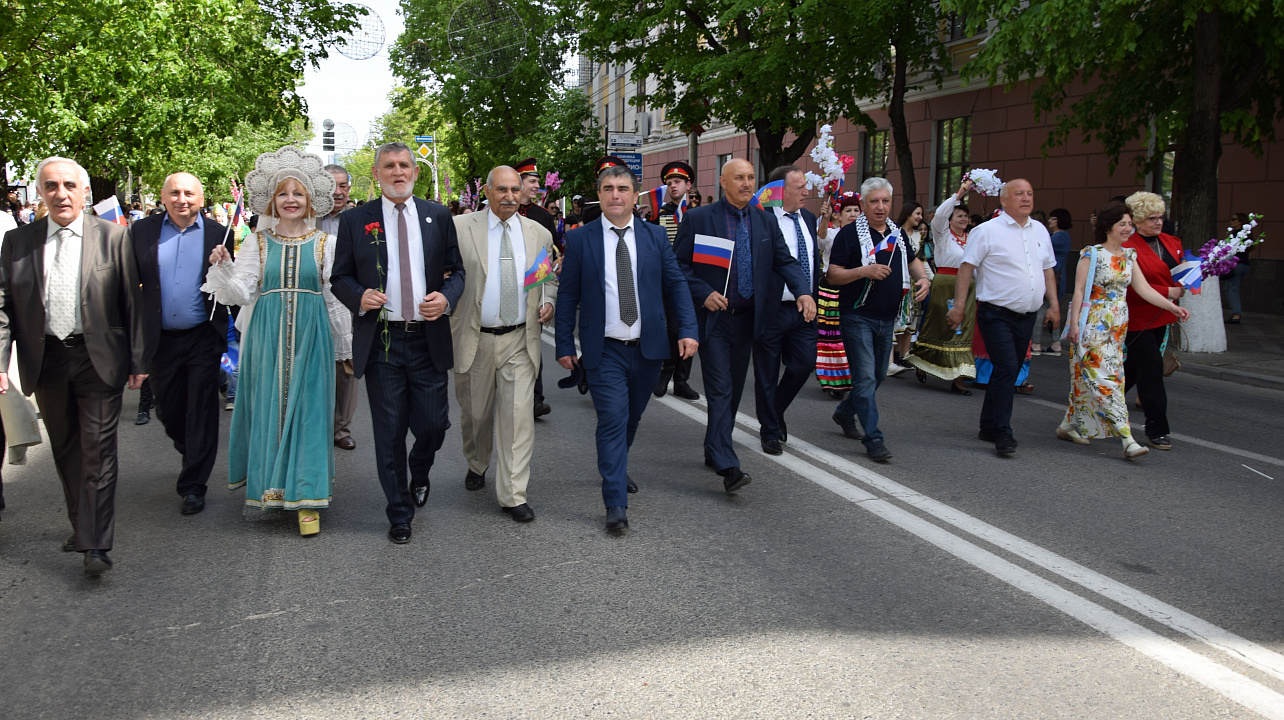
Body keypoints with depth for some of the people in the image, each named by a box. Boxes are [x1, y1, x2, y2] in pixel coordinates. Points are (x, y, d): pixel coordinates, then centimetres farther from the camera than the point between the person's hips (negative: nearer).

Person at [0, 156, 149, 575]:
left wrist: (139, 359, -3)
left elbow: (132, 301, -1)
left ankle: (96, 545, -1)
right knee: (65, 451, 15)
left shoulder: (114, 237, -1)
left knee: (98, 450, -3)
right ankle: (81, 525, 30)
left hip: (98, 359, -3)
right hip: (46, 362, 3)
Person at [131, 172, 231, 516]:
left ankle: (193, 485, 12)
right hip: (161, 339, 2)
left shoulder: (217, 234, 0)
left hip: (202, 338, -2)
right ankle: (192, 458, 41)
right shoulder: (142, 231, 3)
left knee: (201, 410, 1)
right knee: (168, 409, 13)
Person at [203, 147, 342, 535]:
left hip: (310, 335, -1)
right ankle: (271, 486, 18)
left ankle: (306, 496, 1)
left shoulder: (325, 243, 6)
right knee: (268, 406, 3)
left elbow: (335, 298, 6)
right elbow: (240, 294, 2)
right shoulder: (258, 242, 8)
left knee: (307, 408, -2)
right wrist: (223, 267, -13)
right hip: (267, 335, 1)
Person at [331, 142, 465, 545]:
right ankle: (400, 514, 20)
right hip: (380, 342, -1)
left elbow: (456, 270, 11)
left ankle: (419, 475, 38)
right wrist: (359, 297, -14)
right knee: (389, 434, 4)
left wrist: (446, 297, -10)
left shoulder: (438, 216, 8)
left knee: (433, 425, 3)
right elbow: (340, 277, 7)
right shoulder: (355, 221, 5)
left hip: (429, 340, 1)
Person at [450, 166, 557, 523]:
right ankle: (477, 465, 43)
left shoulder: (539, 233, 7)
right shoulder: (461, 227, -2)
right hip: (475, 339, -1)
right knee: (475, 413, 14)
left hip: (519, 340, 1)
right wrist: (443, 320, -10)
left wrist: (548, 303, -3)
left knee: (519, 416, -6)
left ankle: (513, 494, 1)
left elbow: (549, 278, 17)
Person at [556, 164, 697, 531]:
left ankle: (616, 469, 42)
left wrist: (687, 330, -7)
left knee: (632, 417, 17)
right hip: (604, 350, -3)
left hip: (648, 348, 3)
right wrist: (564, 345, -3)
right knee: (612, 419, -9)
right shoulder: (580, 239, -1)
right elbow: (567, 295, 1)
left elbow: (676, 284, 5)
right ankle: (616, 504, -5)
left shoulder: (655, 236, 5)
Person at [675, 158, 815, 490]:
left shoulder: (766, 221, 9)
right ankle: (727, 466, -14)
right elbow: (678, 265, -4)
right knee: (720, 390, -10)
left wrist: (804, 291, -13)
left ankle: (713, 450, 32)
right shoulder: (698, 219, -5)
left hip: (746, 320, 5)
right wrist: (703, 294, -18)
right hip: (713, 318, -5)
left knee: (733, 390, 15)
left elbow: (785, 261, 5)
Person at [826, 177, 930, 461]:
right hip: (858, 317, -7)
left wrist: (923, 278, 6)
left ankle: (845, 413, 38)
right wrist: (864, 271, -25)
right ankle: (874, 439, -6)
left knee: (878, 375, 17)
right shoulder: (850, 233, -9)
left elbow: (911, 260, 27)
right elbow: (833, 275, -11)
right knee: (865, 377, -9)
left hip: (887, 318, 7)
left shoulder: (897, 233, 10)